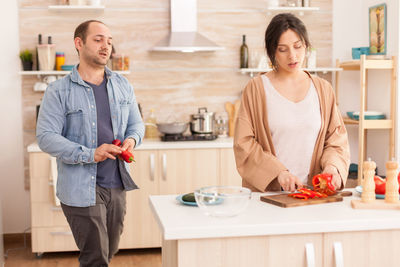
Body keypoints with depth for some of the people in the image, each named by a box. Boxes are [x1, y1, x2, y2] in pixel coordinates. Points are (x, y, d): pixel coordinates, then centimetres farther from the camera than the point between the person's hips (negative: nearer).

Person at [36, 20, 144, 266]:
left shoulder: (123, 86, 9)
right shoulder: (59, 91, -7)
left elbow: (136, 124, 16)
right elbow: (46, 137, -13)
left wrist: (132, 139, -9)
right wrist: (90, 154, -24)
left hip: (117, 184, 6)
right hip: (81, 188, -5)